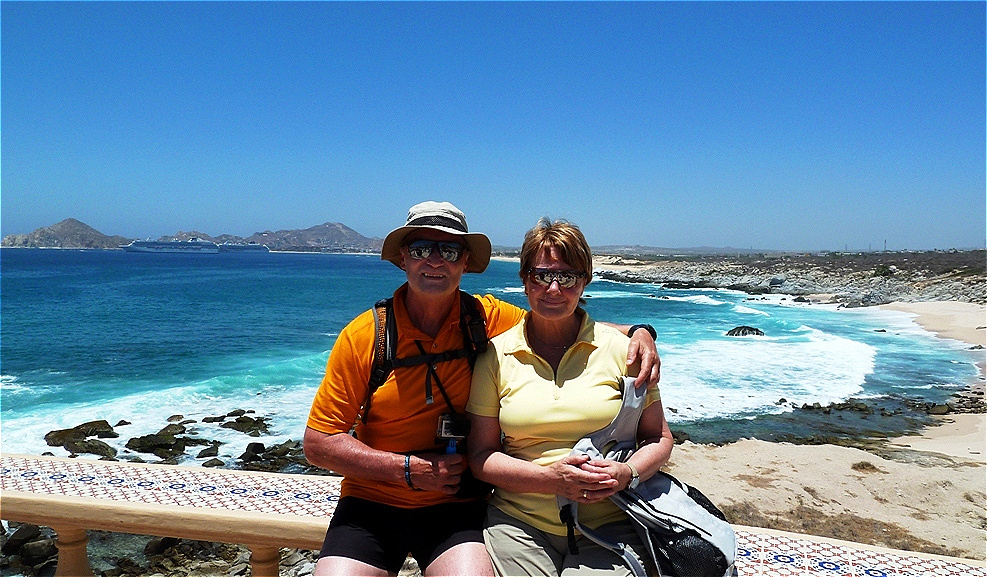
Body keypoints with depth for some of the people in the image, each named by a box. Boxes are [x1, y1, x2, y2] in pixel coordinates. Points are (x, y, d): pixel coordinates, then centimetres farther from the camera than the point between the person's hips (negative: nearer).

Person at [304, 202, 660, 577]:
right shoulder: (363, 336, -7)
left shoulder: (488, 319, -5)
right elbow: (318, 444, -4)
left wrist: (636, 332, -10)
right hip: (371, 502, 1)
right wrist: (408, 468, -13)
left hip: (456, 504, 0)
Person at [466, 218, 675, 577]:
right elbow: (480, 455, 3)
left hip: (610, 524, 0)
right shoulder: (496, 356, 3)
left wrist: (628, 474, -12)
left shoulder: (619, 349, 2)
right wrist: (550, 477, -13)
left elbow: (659, 438, 10)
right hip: (519, 524, 1)